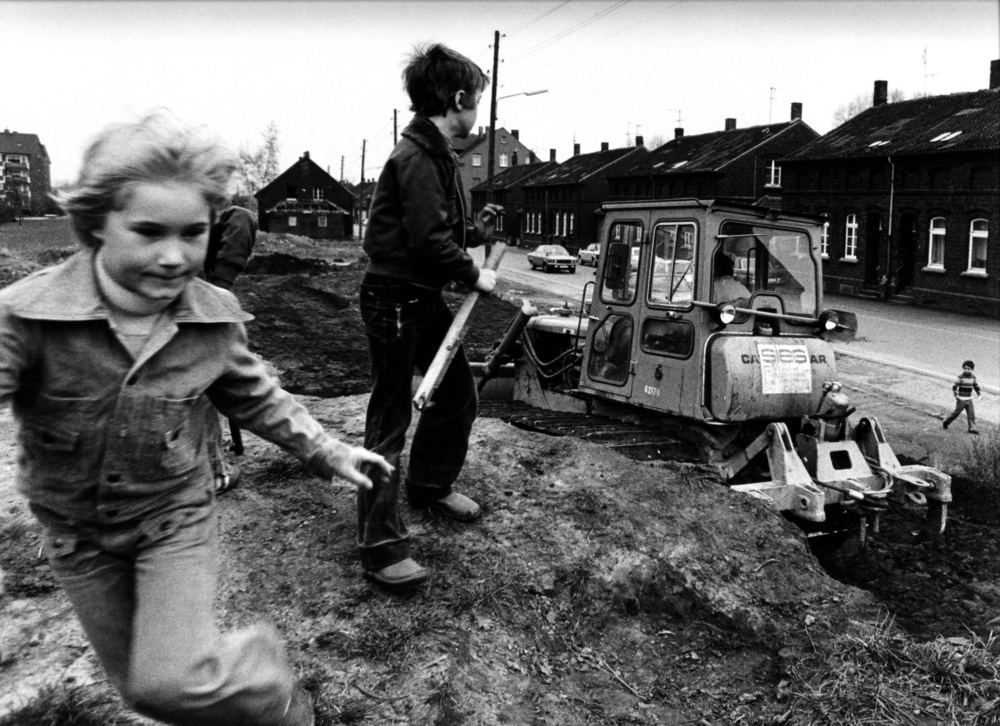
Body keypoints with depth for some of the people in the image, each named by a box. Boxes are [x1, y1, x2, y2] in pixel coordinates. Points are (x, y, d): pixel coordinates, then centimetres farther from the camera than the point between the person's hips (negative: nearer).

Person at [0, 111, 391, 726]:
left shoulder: (217, 318, -15)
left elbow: (256, 398, 1)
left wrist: (327, 452, 3)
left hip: (176, 517, -1)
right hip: (77, 534, 1)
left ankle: (259, 669, 14)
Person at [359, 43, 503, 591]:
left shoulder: (434, 154, 14)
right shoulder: (416, 157, -18)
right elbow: (430, 241, -25)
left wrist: (475, 232, 9)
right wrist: (475, 276, -13)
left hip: (424, 300, 10)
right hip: (394, 302, -10)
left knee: (458, 393, 20)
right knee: (390, 421, -5)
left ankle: (429, 485, 41)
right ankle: (381, 547, 4)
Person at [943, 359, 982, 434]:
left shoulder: (973, 377, 5)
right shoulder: (960, 377, -13)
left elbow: (976, 387, 18)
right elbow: (954, 386, -12)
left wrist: (979, 394, 11)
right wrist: (956, 396, -17)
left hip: (969, 400, 5)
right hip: (961, 400, -5)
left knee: (971, 414, -1)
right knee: (956, 412, 1)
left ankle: (972, 428, 2)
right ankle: (946, 422, 21)